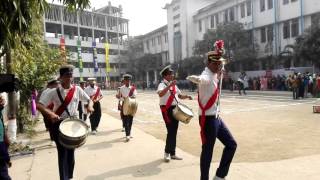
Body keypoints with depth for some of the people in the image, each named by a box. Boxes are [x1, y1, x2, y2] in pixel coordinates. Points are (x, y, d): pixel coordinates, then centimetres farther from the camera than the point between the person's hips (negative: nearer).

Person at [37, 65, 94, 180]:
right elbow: (39, 105, -8)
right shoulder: (54, 92, -6)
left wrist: (90, 106, -15)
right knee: (62, 153, -1)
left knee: (71, 151, 14)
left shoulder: (77, 90, 0)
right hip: (59, 124, -2)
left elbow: (89, 99, 9)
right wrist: (50, 114, -25)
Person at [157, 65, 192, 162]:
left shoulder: (174, 85, 16)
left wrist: (186, 96, 2)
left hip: (175, 109, 8)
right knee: (170, 131, -10)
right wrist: (169, 85, -33)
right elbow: (160, 94, -29)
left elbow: (180, 95, 22)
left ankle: (172, 153, 20)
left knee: (174, 132, 10)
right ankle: (167, 153, 7)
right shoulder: (162, 84, -8)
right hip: (167, 109, -7)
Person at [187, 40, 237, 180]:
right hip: (208, 119, -10)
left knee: (231, 144, 15)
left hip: (216, 117, 10)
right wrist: (194, 78, -69)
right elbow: (195, 78, -48)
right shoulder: (206, 77, -21)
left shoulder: (214, 75, 7)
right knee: (207, 151, 3)